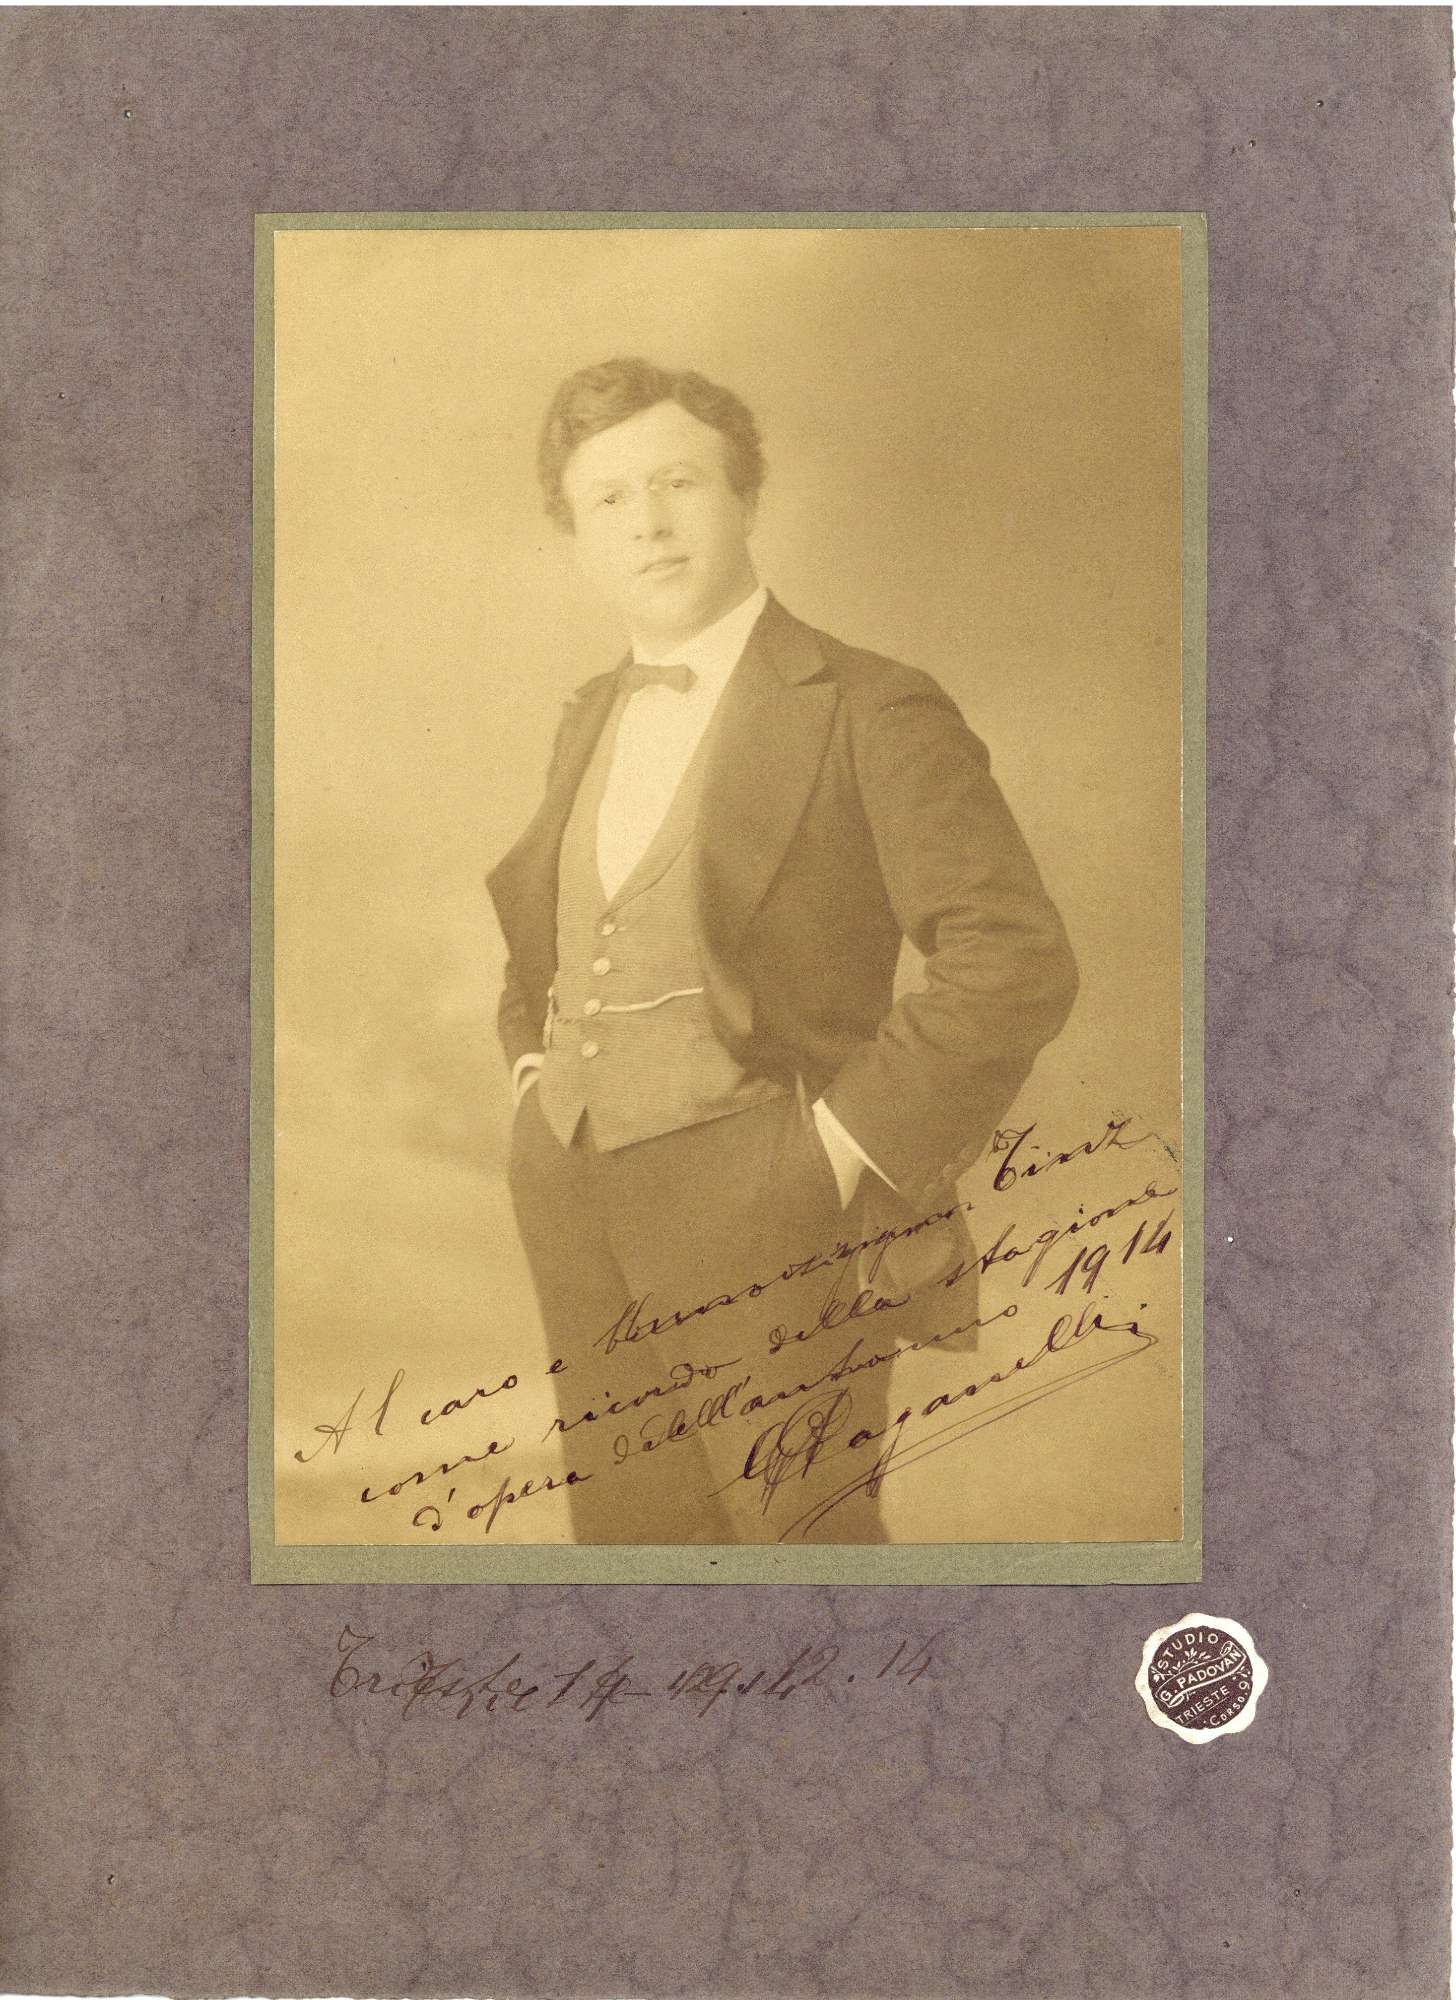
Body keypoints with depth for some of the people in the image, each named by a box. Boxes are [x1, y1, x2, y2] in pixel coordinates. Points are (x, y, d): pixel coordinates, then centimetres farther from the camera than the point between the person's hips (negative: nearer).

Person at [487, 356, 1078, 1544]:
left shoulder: (868, 711, -9)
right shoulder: (593, 717, 14)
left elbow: (1016, 959, -17)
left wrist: (842, 1148, -17)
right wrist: (533, 1063, 16)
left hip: (767, 1223, -6)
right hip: (576, 1214, 7)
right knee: (627, 1533, 13)